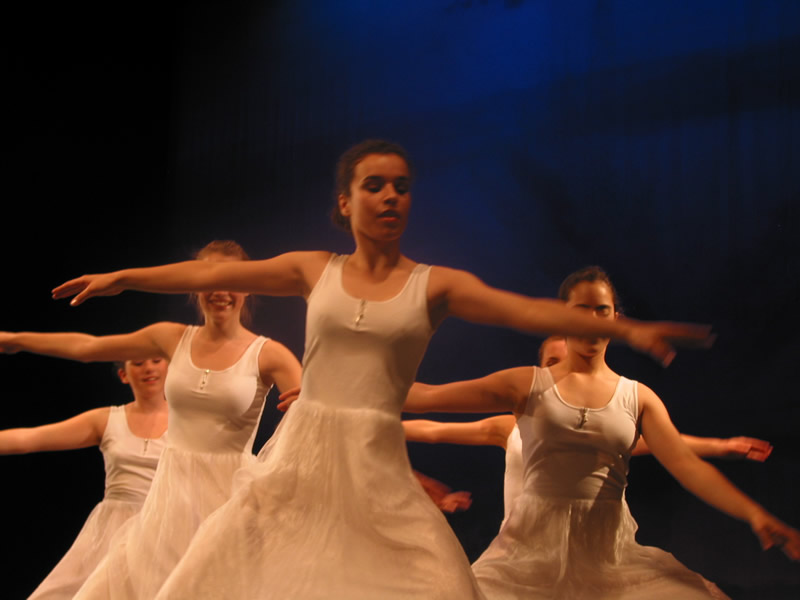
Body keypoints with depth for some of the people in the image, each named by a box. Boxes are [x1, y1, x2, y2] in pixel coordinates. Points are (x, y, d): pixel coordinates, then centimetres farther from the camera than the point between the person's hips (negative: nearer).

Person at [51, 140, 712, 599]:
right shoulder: (315, 271, 6)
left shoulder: (434, 285, 0)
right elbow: (212, 274, 8)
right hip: (300, 456, 2)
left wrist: (626, 329, -20)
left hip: (377, 468, -1)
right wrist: (120, 277, 10)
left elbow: (527, 310, -10)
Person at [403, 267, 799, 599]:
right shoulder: (529, 385, 6)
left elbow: (688, 465, -3)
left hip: (609, 549, 1)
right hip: (535, 544, -1)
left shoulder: (638, 398, 9)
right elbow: (429, 397, 3)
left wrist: (754, 514, -18)